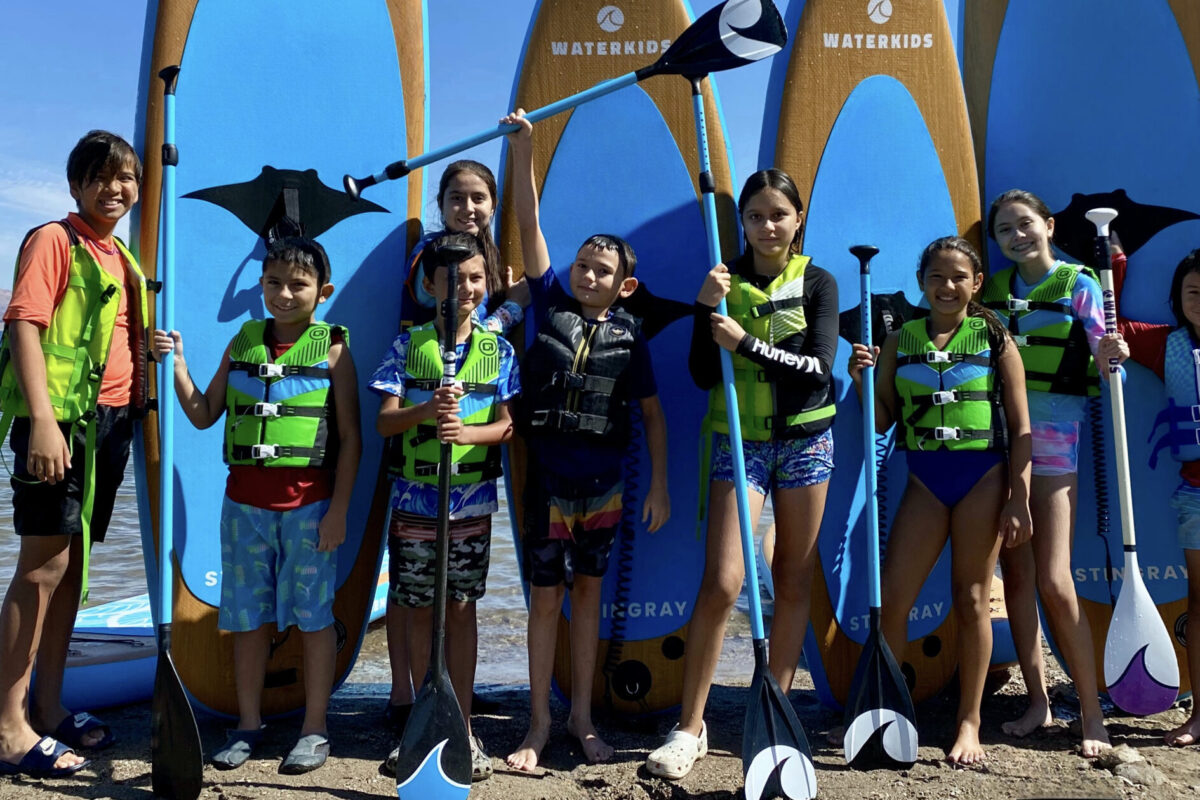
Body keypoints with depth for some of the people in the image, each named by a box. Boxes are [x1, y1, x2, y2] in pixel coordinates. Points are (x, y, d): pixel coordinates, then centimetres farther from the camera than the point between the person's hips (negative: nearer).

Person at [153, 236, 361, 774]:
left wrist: (338, 510, -9)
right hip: (245, 501, 4)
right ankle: (248, 723, 26)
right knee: (248, 615, 11)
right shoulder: (243, 343, 10)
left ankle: (314, 729, 17)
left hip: (308, 503, -4)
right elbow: (203, 415, 14)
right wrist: (177, 365, 0)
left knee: (312, 614, 4)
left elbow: (350, 438, -4)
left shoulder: (333, 349, -2)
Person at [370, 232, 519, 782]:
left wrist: (467, 432, -20)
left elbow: (506, 424, 0)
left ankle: (463, 725, 18)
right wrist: (426, 411, -23)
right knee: (420, 609, 8)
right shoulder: (408, 345, 0)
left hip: (473, 500, 0)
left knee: (461, 608, 7)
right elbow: (384, 421, -4)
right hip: (415, 499, 0)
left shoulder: (498, 350, 3)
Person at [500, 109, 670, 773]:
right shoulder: (551, 306, 1)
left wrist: (659, 487, 0)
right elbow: (529, 225, -5)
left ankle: (582, 717, 24)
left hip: (604, 481, 1)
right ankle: (539, 723, 17)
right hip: (548, 477, 0)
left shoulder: (629, 334, 1)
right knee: (546, 596, 4)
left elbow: (652, 413, 4)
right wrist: (522, 149, -12)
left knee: (587, 591, 11)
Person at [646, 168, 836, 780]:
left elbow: (819, 367, -11)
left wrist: (746, 343, -20)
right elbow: (703, 374, -3)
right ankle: (690, 727, 0)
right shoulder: (726, 282, 3)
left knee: (793, 581, 7)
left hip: (804, 441, 1)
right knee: (721, 582, -10)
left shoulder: (817, 283, 3)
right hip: (740, 442, -1)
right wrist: (706, 307, -16)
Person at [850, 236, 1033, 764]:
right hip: (925, 479, 2)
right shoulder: (900, 340, 7)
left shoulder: (995, 338, 2)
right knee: (891, 599, -2)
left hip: (983, 478, -2)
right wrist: (861, 380, -10)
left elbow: (1021, 428, 0)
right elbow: (881, 422, 8)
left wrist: (1018, 500, -6)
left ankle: (969, 723, 18)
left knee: (971, 601, 5)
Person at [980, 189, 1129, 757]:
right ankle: (1038, 703, 18)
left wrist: (1108, 356, -25)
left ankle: (1092, 712, 8)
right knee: (1015, 573, 6)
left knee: (1053, 582, -7)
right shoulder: (992, 290, 11)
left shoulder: (1079, 286, 2)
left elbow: (1100, 361, -1)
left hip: (1052, 436, -4)